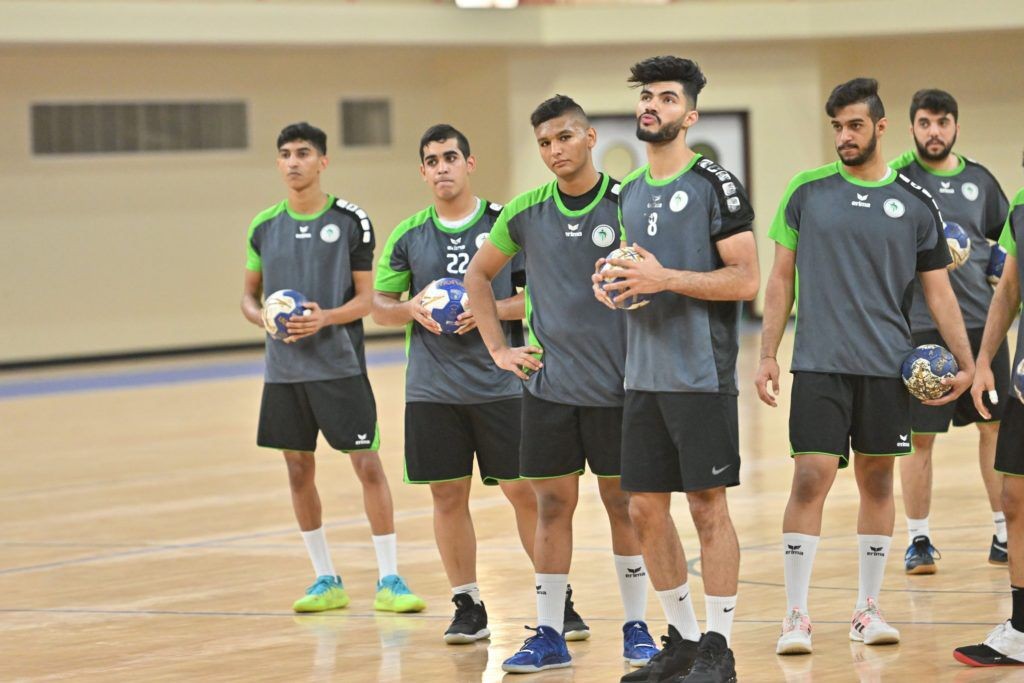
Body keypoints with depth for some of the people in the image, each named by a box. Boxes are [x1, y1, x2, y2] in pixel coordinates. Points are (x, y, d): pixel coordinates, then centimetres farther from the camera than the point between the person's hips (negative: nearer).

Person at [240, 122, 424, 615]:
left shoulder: (350, 221, -3)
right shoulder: (265, 227, 6)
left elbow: (364, 298, -3)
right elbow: (249, 295, 15)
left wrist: (325, 317, -21)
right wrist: (265, 318, -7)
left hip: (340, 365, -4)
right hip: (284, 368, 4)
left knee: (368, 465, -7)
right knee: (298, 469, 7)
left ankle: (389, 579, 0)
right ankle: (326, 580, 18)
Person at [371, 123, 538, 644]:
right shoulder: (409, 236, 7)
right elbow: (380, 305, 13)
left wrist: (491, 309, -16)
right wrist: (413, 309, -8)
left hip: (501, 382, -3)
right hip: (432, 389, 3)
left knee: (525, 492, -2)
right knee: (448, 496, 5)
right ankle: (467, 605, 15)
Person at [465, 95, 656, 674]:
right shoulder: (526, 213, 3)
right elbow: (479, 276, 17)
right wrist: (499, 349, 10)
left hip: (618, 383, -2)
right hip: (549, 386, 2)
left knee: (624, 502, 5)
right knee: (553, 506, 4)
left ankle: (637, 628, 15)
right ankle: (549, 635, 10)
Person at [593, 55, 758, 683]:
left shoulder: (715, 185, -8)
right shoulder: (630, 193, 14)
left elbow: (746, 279, -13)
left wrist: (664, 279, -19)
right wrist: (613, 283, 4)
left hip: (702, 376, -7)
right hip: (645, 376, 7)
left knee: (708, 506, -3)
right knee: (646, 508, 8)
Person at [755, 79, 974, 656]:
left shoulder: (916, 203, 4)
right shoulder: (807, 192, 3)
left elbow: (939, 290, 8)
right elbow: (782, 278, 7)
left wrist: (967, 364, 0)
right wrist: (768, 354, 1)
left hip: (888, 368, 2)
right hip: (819, 365, -2)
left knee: (878, 480, 7)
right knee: (812, 479, -9)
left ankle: (868, 609, 18)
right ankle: (797, 616, -3)